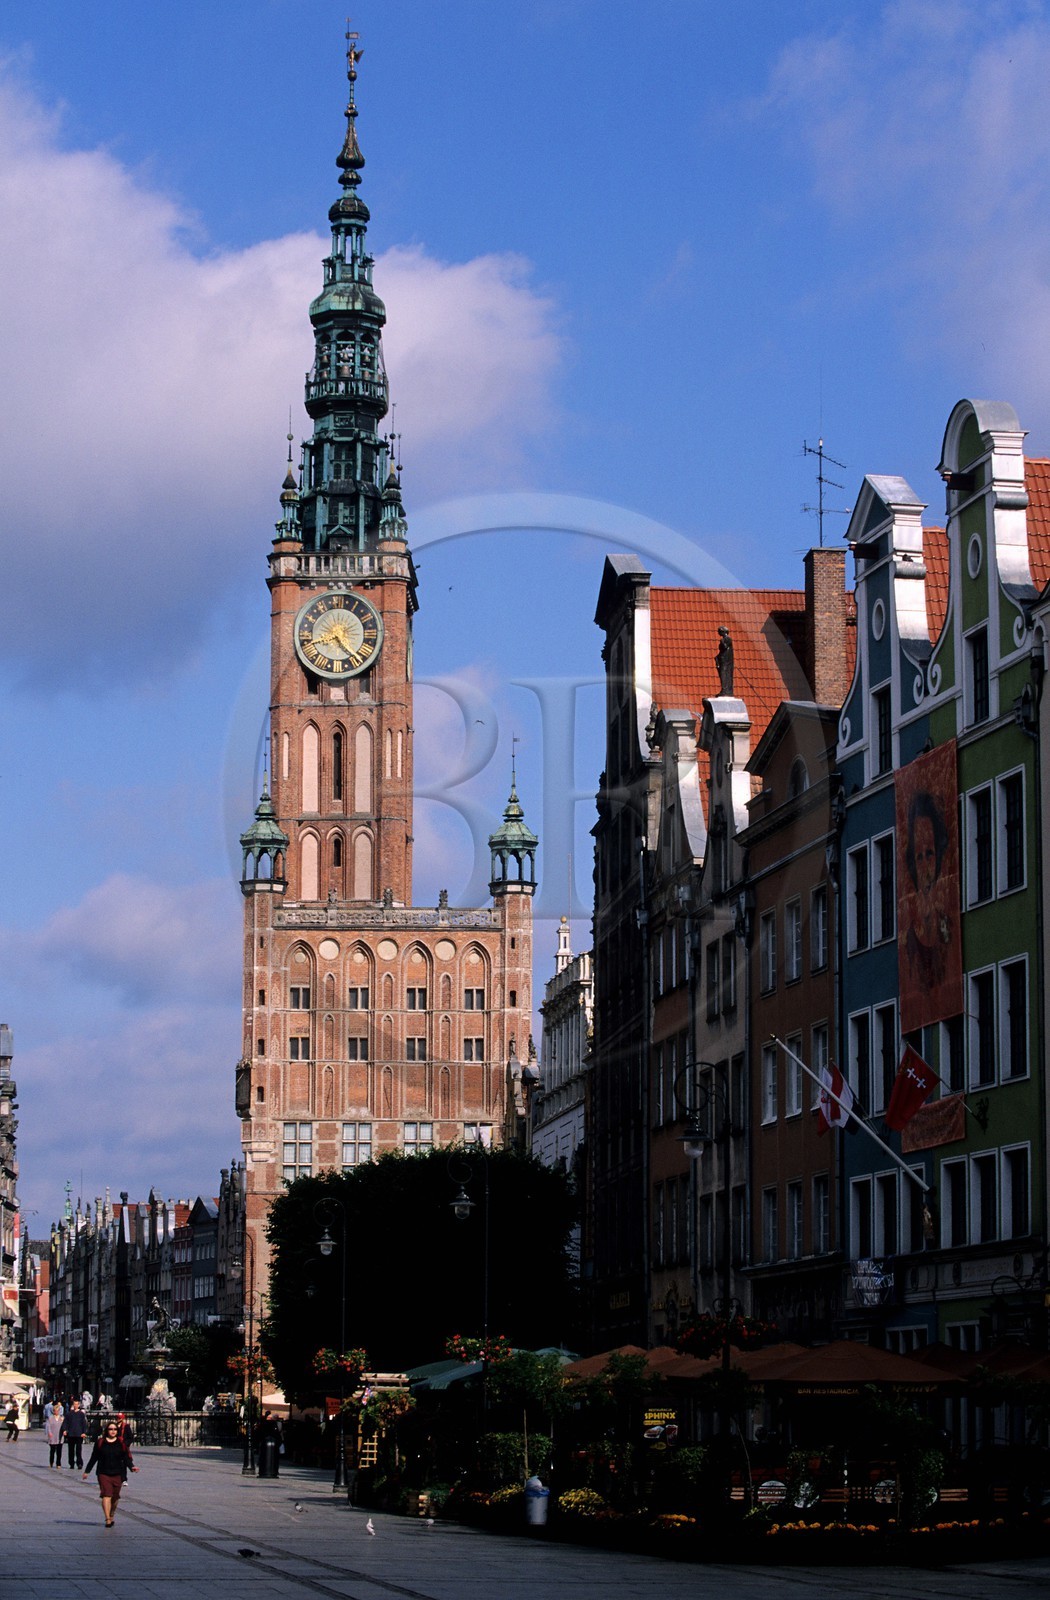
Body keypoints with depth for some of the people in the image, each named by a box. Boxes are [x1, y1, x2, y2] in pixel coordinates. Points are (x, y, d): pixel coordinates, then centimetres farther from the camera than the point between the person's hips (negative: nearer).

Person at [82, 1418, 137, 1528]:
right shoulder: (100, 1442, 3)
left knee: (115, 1497, 9)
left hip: (117, 1474, 1)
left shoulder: (122, 1443, 3)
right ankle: (108, 1519, -18)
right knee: (106, 1495, -13)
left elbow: (127, 1458, 4)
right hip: (103, 1473, -1)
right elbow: (93, 1458, 11)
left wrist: (131, 1467, -13)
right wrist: (87, 1471, 14)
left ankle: (111, 1516, 30)